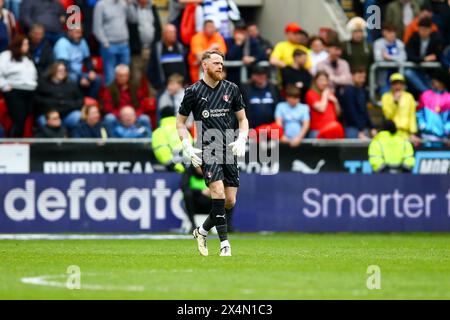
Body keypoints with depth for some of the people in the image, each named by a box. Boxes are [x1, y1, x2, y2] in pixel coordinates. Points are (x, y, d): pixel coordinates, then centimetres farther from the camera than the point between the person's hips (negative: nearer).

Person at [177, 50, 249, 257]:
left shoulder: (231, 89, 8)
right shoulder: (193, 91, 1)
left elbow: (242, 118, 17)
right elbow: (180, 122, 10)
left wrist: (242, 140, -1)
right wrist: (188, 148, -2)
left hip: (229, 149, 4)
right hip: (207, 149, -4)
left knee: (230, 201, 0)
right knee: (218, 192, -21)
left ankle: (202, 231, 24)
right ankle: (224, 243, -17)